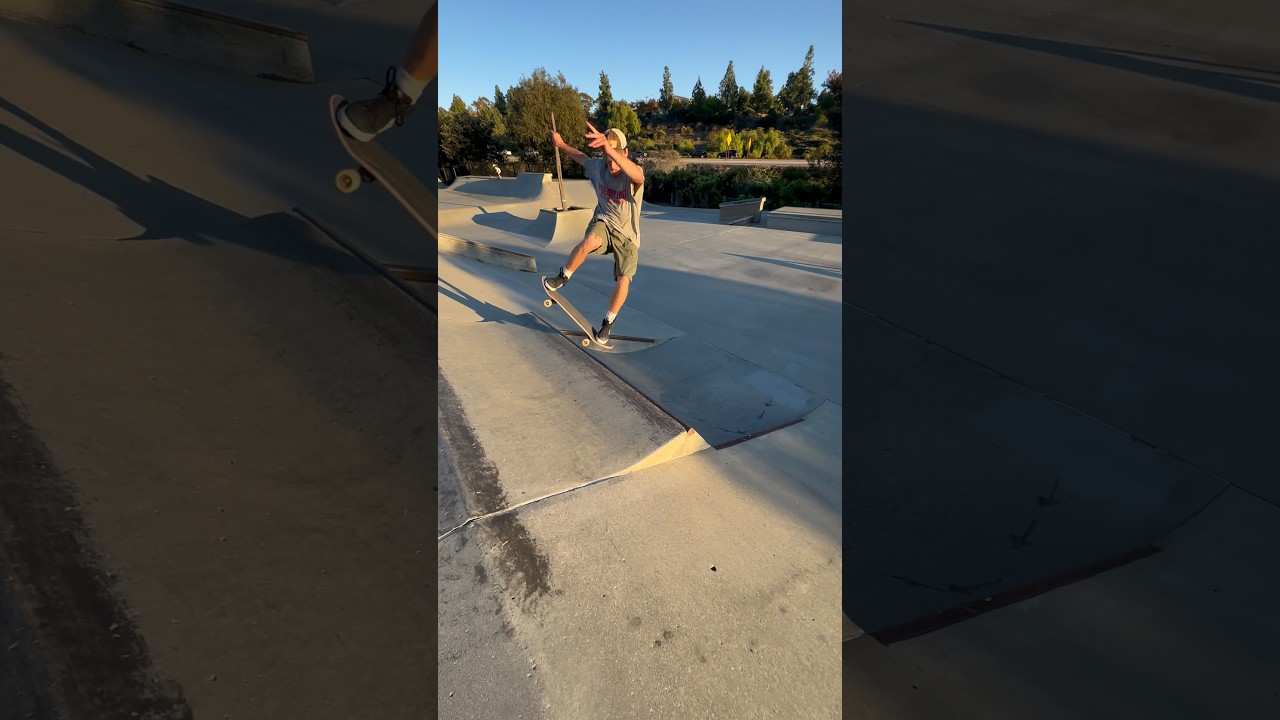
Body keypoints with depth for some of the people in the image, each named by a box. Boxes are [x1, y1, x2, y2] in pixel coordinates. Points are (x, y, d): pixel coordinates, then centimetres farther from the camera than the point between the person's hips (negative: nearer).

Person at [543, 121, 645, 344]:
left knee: (623, 281, -15)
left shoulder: (634, 173, -22)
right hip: (604, 223, 2)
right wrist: (561, 144, 32)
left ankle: (608, 323, 10)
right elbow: (581, 157, 18)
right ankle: (562, 277, -11)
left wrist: (610, 149, -66)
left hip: (627, 234, -1)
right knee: (590, 241, -35)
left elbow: (636, 175, -50)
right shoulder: (598, 166, -7)